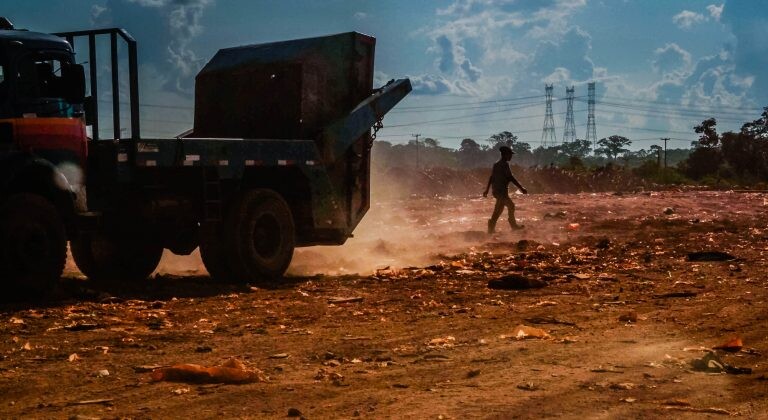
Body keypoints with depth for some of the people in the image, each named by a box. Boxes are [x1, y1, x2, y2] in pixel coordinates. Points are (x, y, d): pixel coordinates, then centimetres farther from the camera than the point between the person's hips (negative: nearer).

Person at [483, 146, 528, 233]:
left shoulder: (496, 164, 14)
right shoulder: (505, 164, -13)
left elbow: (491, 178, 16)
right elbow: (510, 178, -18)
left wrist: (487, 190, 20)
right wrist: (521, 188, -17)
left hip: (496, 190, 10)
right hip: (501, 190, -10)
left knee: (511, 206, 17)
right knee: (498, 209, -5)